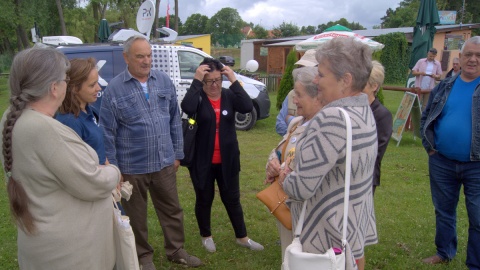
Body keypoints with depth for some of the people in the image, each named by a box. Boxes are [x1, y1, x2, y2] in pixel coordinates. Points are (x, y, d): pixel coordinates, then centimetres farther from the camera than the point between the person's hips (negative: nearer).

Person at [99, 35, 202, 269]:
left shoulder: (164, 81, 1)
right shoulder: (114, 89, -9)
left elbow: (175, 120, 7)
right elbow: (107, 133, -6)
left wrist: (178, 153, 8)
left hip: (164, 163, 3)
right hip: (132, 167, -3)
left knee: (172, 210, 16)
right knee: (136, 215, 14)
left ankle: (176, 250, 35)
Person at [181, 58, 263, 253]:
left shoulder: (229, 95, -2)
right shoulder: (198, 97, -9)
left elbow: (248, 107, -21)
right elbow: (187, 108, -32)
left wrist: (234, 80, -22)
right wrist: (196, 80, -28)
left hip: (227, 160, 2)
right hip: (202, 161, -2)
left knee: (232, 199, 15)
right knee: (204, 200, 15)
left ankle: (242, 237, 31)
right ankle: (206, 236, 36)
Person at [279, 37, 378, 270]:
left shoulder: (332, 119, -29)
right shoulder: (364, 111, 3)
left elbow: (301, 188, -27)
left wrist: (285, 179, -7)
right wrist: (293, 171, -1)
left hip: (329, 236, -9)